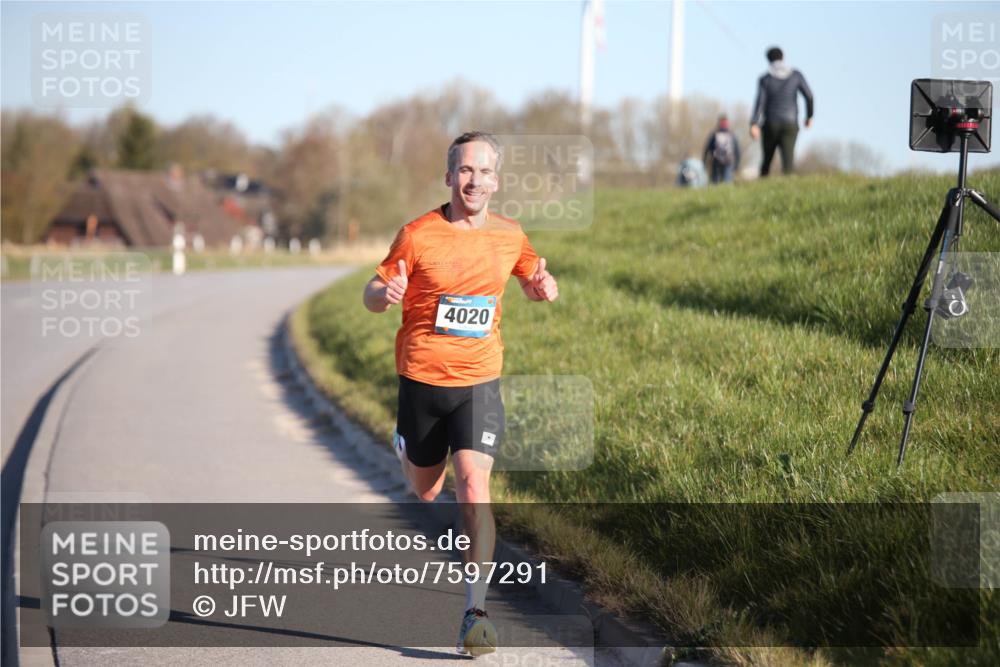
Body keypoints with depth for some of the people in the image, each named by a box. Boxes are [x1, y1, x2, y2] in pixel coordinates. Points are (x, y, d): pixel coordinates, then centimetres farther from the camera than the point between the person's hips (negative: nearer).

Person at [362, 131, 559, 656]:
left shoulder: (509, 236, 1)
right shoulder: (418, 234, -8)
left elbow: (532, 281, 20)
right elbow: (372, 295, 0)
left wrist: (543, 288, -5)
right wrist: (385, 293, -25)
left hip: (479, 380, 0)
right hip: (422, 378, 0)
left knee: (474, 488, -17)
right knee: (425, 492, 16)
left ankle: (476, 609, -14)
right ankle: (405, 444, 55)